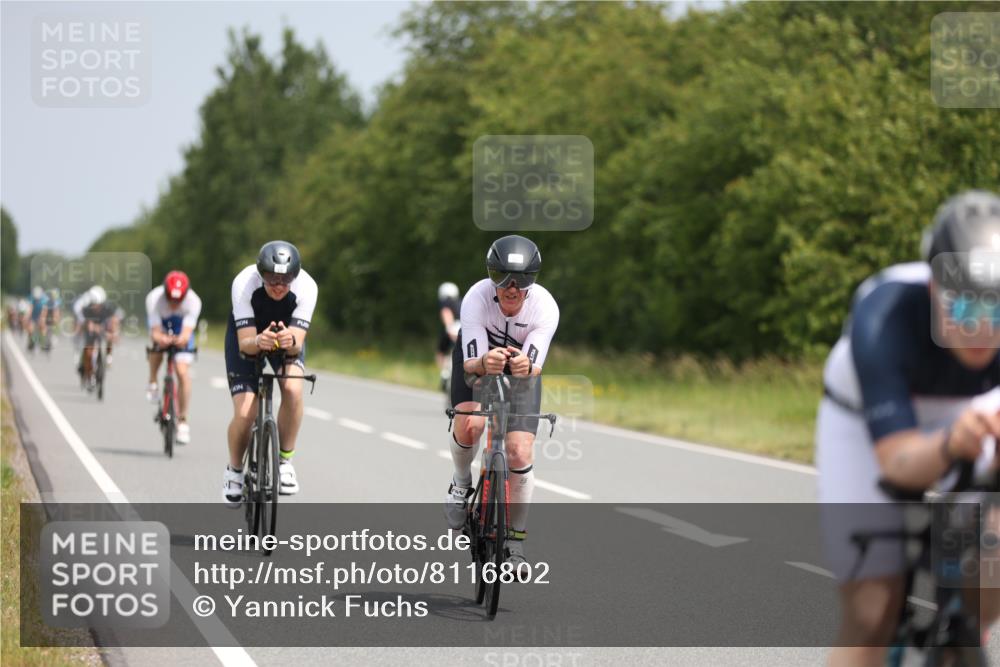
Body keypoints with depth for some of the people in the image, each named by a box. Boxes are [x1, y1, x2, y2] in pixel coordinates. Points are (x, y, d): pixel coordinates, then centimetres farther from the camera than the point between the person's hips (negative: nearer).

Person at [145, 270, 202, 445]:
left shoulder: (193, 301, -36)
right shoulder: (154, 299, -36)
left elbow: (187, 332, -43)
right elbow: (155, 332, -39)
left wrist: (181, 339, -65)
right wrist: (161, 338, -61)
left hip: (181, 329, -1)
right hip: (160, 323, 1)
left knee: (183, 372, -14)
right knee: (158, 343, -32)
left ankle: (182, 421, -4)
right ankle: (152, 382, -5)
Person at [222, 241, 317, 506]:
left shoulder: (306, 287, -32)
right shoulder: (244, 284, -34)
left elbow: (298, 343, -34)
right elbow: (245, 343, -35)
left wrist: (290, 341, -57)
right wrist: (259, 341, -57)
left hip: (288, 340, 1)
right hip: (248, 337, -1)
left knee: (293, 389, -30)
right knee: (245, 413, -17)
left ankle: (284, 461, -10)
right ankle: (234, 470, 13)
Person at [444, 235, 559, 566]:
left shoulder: (545, 308, -33)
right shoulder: (476, 299, -35)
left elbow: (535, 366, -36)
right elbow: (470, 363, -38)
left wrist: (526, 367, -60)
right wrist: (484, 363, -61)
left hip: (521, 366, 1)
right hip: (477, 357, -1)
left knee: (520, 452, -11)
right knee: (469, 424, -29)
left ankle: (516, 540, 7)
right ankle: (461, 484, 4)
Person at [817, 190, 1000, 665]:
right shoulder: (883, 318, -38)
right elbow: (899, 461, -43)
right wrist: (950, 446, -65)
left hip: (959, 417, 2)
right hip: (869, 426, -2)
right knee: (871, 619, -11)